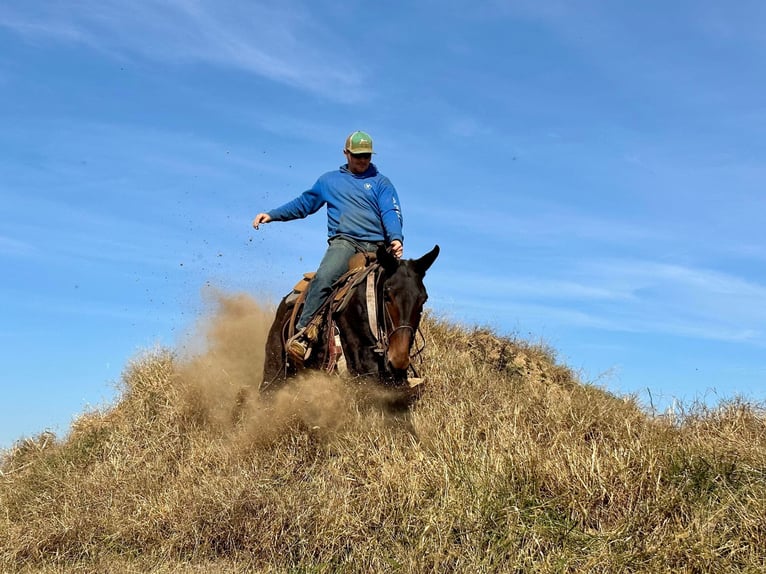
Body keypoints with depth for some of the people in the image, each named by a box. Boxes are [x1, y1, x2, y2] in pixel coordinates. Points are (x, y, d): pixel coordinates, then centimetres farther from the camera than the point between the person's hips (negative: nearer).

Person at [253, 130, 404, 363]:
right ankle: (301, 334, -36)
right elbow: (303, 204, 29)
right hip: (343, 241, -2)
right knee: (324, 277, -31)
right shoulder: (329, 180, 22)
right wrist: (272, 215, 19)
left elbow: (391, 213, 3)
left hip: (377, 246, 2)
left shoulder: (381, 183, 18)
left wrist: (396, 239, -17)